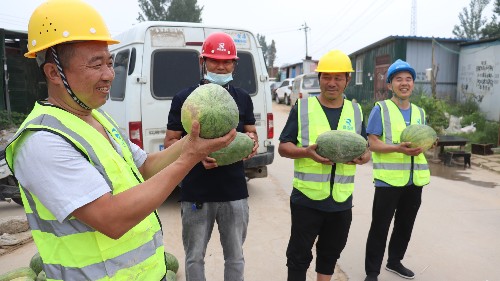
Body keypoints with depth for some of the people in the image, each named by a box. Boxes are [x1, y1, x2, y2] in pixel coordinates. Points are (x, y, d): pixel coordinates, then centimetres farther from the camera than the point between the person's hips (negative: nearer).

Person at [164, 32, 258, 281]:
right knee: (194, 258, 13)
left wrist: (252, 143, -10)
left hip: (235, 193, 2)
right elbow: (170, 142, -1)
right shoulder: (184, 98, -3)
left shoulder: (242, 98, 6)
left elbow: (251, 133, 14)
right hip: (195, 194, -2)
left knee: (235, 257, 15)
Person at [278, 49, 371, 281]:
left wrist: (362, 156, -13)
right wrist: (307, 152, -23)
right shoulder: (302, 107, -3)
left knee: (330, 254, 20)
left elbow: (366, 150, 11)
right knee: (299, 254, 8)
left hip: (341, 200, 4)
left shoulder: (355, 111, 7)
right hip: (306, 198, -3)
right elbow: (283, 147, -4)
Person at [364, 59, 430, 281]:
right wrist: (397, 148, -26)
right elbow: (373, 144, -11)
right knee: (380, 227, 1)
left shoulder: (419, 112, 12)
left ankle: (394, 261, 38)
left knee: (405, 225, 19)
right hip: (388, 179, -6)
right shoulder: (381, 108, -6)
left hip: (414, 180, 6)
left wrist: (420, 147, -7)